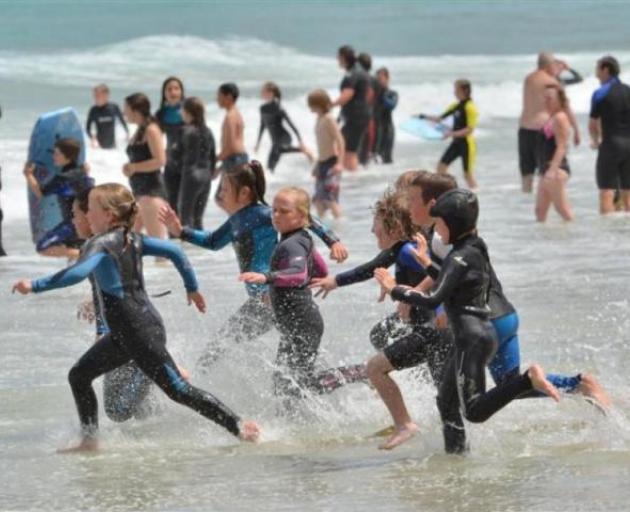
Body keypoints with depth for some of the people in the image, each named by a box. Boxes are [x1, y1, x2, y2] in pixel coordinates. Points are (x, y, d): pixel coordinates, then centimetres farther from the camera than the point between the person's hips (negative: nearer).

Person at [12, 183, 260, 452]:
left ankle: (240, 427, 1)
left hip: (140, 331, -9)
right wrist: (192, 288, 17)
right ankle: (90, 440, 15)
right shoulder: (132, 239, 8)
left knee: (177, 389, -4)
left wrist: (35, 285, -34)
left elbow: (79, 272, -35)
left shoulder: (102, 243, -17)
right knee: (79, 375, 13)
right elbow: (173, 251, 7)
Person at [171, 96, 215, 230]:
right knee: (198, 218, 13)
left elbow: (178, 155, -8)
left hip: (191, 175, -6)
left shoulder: (187, 131, -11)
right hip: (205, 176, 6)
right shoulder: (207, 132, 7)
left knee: (186, 217, -1)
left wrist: (173, 149, 13)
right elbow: (213, 157, 11)